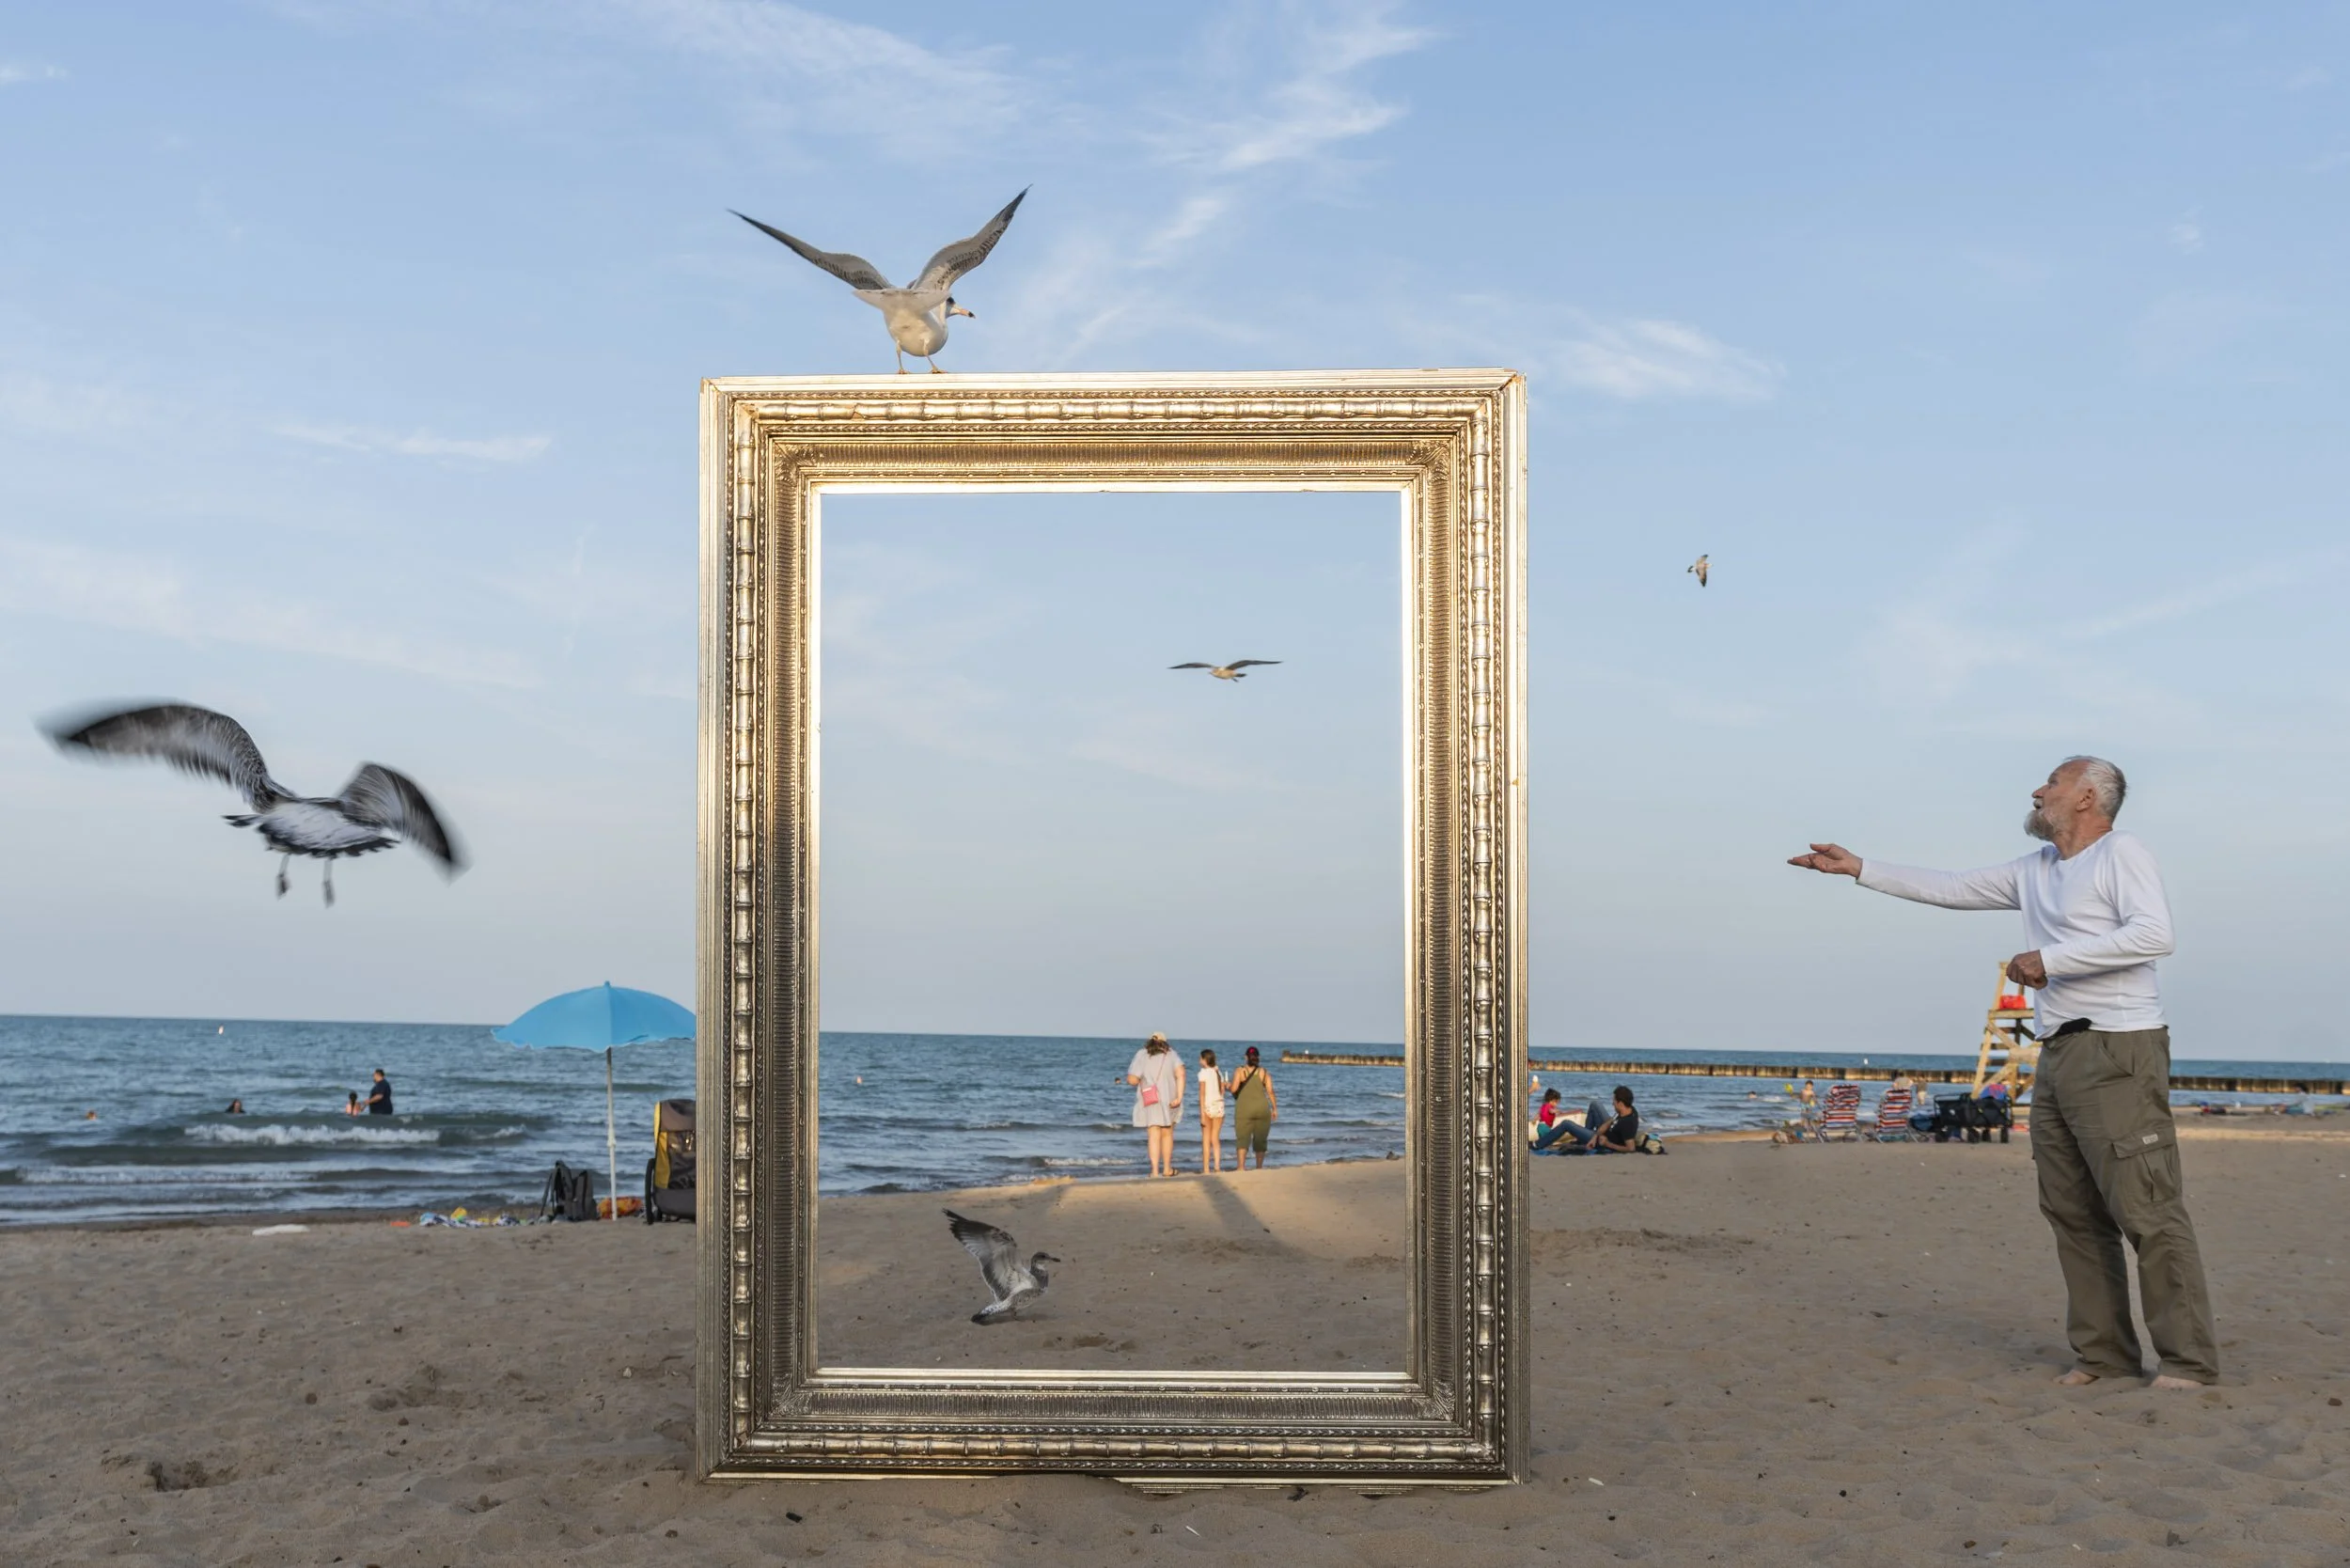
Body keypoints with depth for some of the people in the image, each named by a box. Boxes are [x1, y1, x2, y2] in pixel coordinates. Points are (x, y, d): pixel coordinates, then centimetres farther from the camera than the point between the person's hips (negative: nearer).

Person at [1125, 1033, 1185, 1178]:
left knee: (1154, 1136, 0)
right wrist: (1179, 1097, -14)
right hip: (1169, 1100, 1)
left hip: (1151, 1102, -1)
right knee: (1167, 1134, 17)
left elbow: (1132, 1080, -7)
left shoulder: (1141, 1055, 0)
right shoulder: (1171, 1055, 3)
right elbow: (1180, 1074, -12)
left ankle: (1155, 1171, -11)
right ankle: (1167, 1169, 24)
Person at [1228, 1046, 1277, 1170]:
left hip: (1244, 1109, -2)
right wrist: (1275, 1109, 5)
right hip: (1262, 1108, 2)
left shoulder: (1240, 1071, -4)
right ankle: (1259, 1167, 17)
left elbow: (1234, 1089, -11)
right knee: (1260, 1139, 13)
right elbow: (1270, 1091, -2)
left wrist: (1229, 1086, 12)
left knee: (1242, 1139, -4)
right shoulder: (1264, 1072, 2)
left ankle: (1241, 1167, -19)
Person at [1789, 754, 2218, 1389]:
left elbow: (2154, 934, -17)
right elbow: (1948, 888, 27)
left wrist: (2051, 960, -16)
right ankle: (2104, 1352, 12)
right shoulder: (2034, 871, 21)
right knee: (2072, 1213, 7)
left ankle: (2189, 1359, -5)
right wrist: (1858, 868, 25)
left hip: (2119, 1055, -8)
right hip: (2058, 1056, 8)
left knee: (2147, 1210, -10)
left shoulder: (2121, 853, -3)